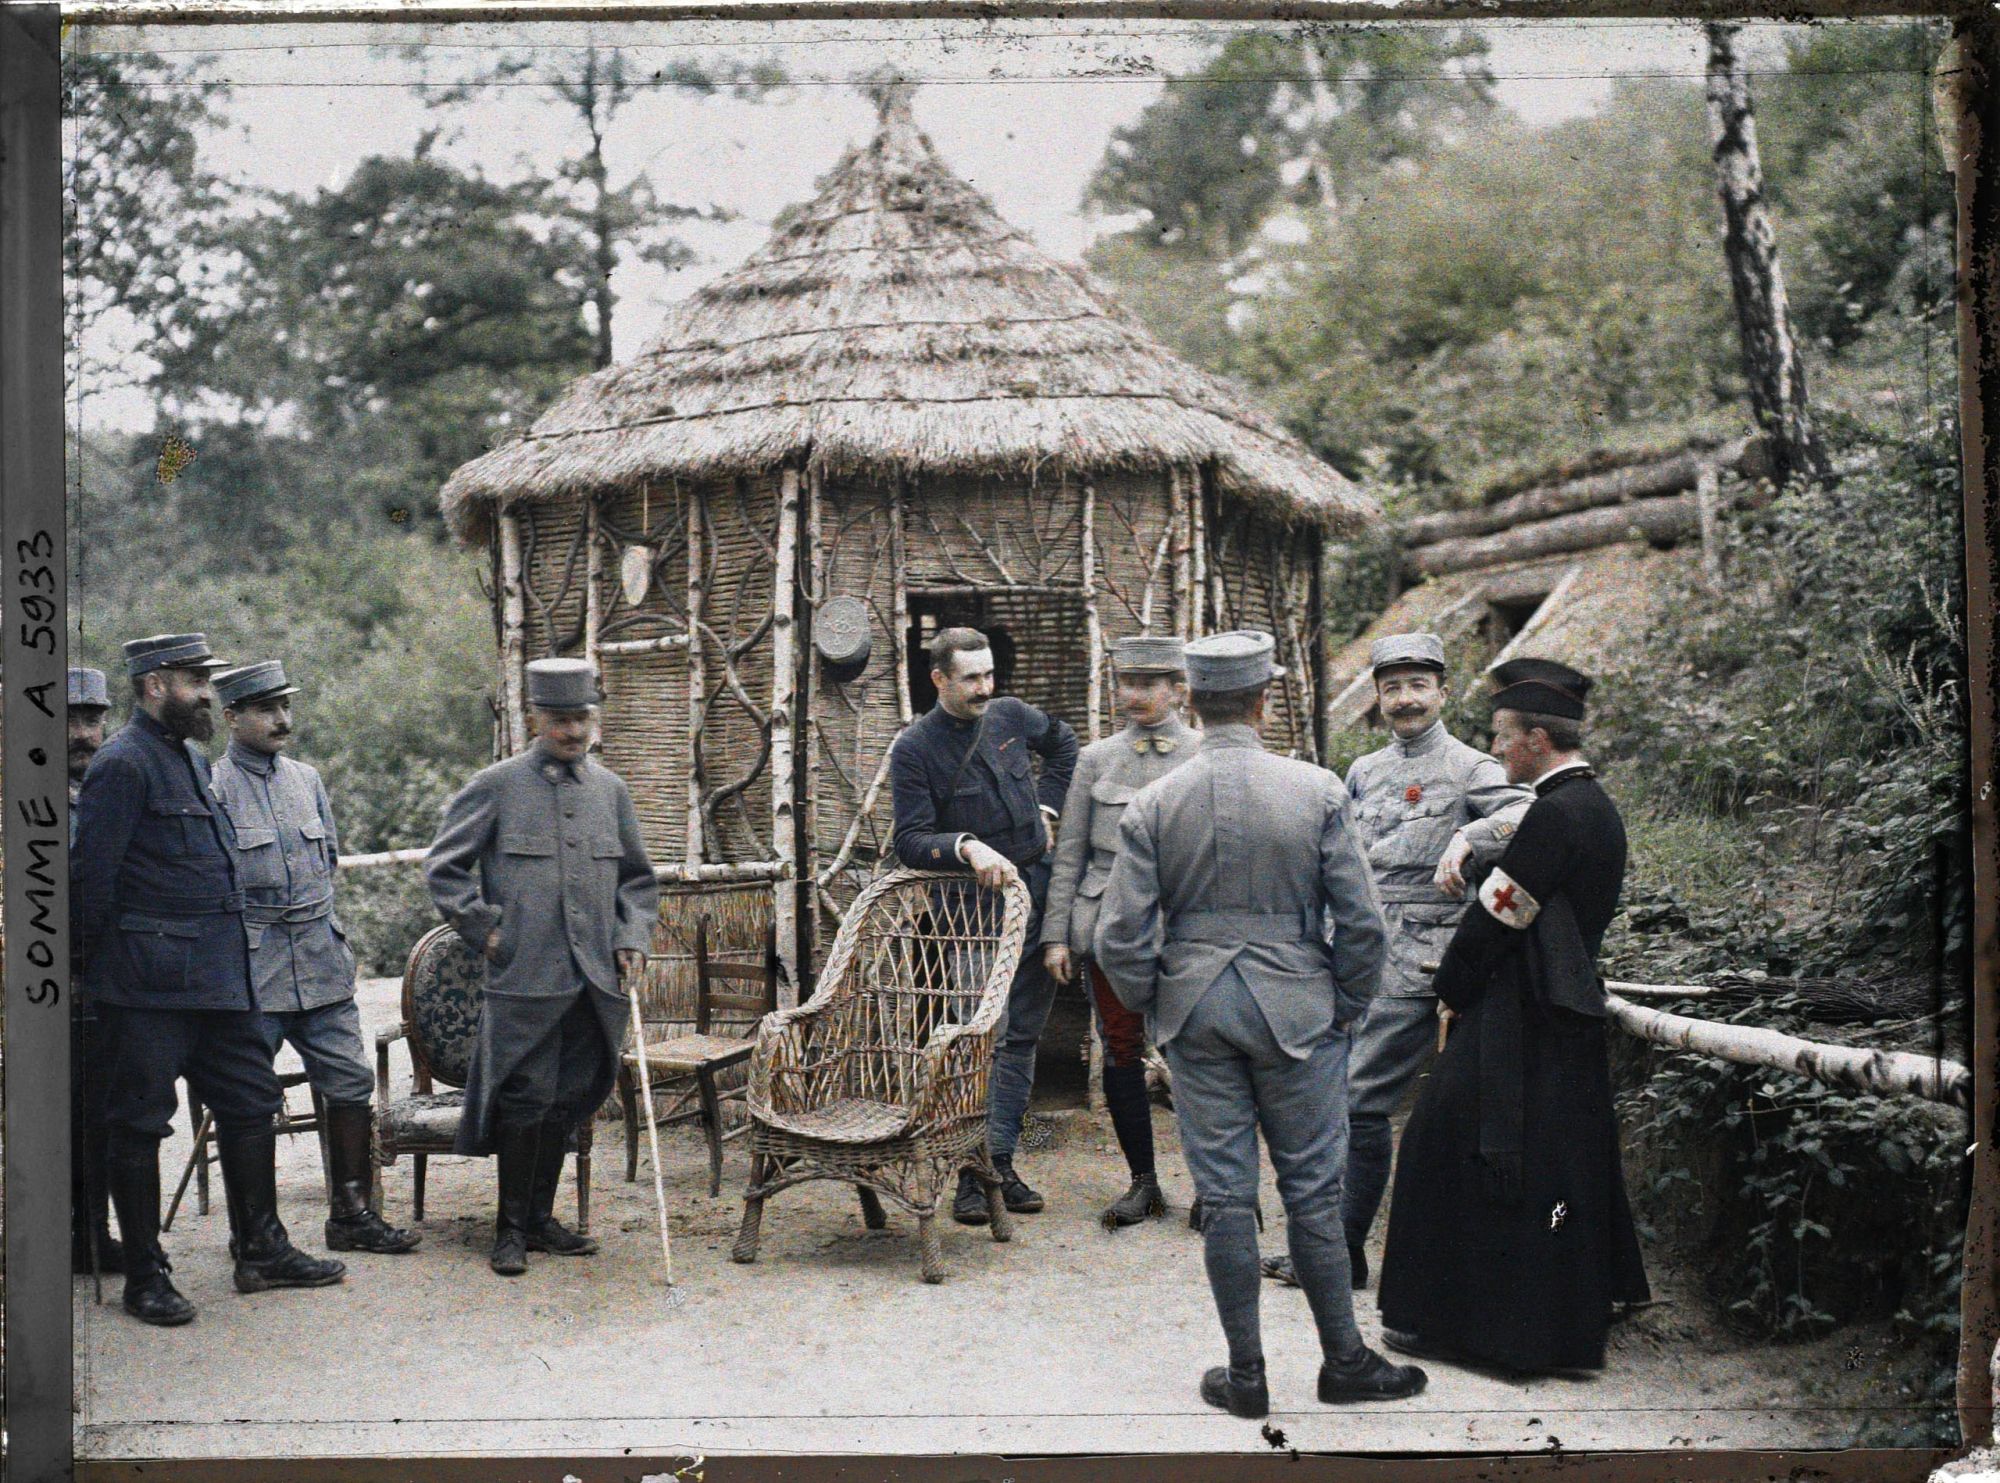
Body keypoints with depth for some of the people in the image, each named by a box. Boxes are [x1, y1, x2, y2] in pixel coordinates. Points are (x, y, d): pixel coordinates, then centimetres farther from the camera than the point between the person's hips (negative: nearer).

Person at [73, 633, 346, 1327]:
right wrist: (110, 963, -7)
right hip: (151, 985, -9)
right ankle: (145, 1276, 10)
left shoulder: (192, 759, 16)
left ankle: (261, 1249, 22)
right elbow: (91, 876, -15)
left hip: (219, 978, 9)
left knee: (250, 1101, 12)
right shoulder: (122, 765, -13)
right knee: (139, 1122, 2)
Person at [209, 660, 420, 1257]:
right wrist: (255, 915, -4)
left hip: (321, 961, 6)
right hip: (250, 969, -5)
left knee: (351, 1084, 4)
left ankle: (351, 1213, 13)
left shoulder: (306, 778, 13)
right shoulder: (212, 787, -6)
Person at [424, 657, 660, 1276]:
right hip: (524, 976, -4)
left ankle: (541, 1218, 22)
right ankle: (511, 1229, 8)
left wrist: (632, 936, 7)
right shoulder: (496, 786, -1)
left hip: (593, 980, 5)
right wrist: (483, 928, -3)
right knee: (525, 1100, -4)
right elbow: (443, 866, 3)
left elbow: (637, 877, 21)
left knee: (568, 1100, 10)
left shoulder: (610, 789, 12)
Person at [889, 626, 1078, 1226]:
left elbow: (1063, 744, 28)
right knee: (985, 1035, -12)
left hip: (1040, 890, 5)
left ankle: (1000, 1162, 13)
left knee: (1022, 1036, 7)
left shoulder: (1010, 715, 7)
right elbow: (910, 841, -12)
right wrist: (966, 846, -28)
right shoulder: (914, 748, -7)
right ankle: (972, 1174, -7)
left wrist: (1047, 808, 17)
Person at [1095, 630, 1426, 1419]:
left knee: (1224, 1195, 7)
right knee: (1312, 1189, 9)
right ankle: (1344, 1360, 19)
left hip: (1193, 1008, 1)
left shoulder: (1152, 804, -6)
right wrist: (1346, 1010, 7)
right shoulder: (1317, 791, -8)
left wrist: (1151, 1008, 11)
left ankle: (1246, 1375, 15)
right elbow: (1361, 922, -7)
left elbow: (1120, 937, -5)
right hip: (1295, 1008, -1)